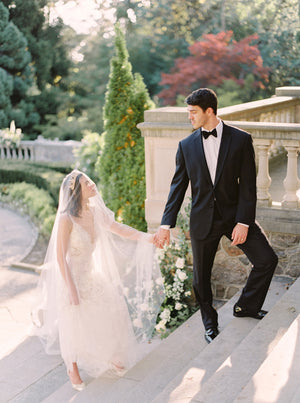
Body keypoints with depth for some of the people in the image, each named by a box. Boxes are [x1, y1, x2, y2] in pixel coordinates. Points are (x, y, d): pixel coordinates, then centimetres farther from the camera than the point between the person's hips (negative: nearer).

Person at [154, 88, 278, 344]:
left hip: (235, 215, -1)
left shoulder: (241, 140, -5)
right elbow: (178, 187, 3)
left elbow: (248, 185, -7)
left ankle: (246, 306, 17)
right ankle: (210, 323, 32)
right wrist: (166, 225, -2)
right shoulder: (186, 146, 1)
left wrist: (243, 222, -14)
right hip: (203, 220, 1)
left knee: (267, 259, -8)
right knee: (201, 276, 9)